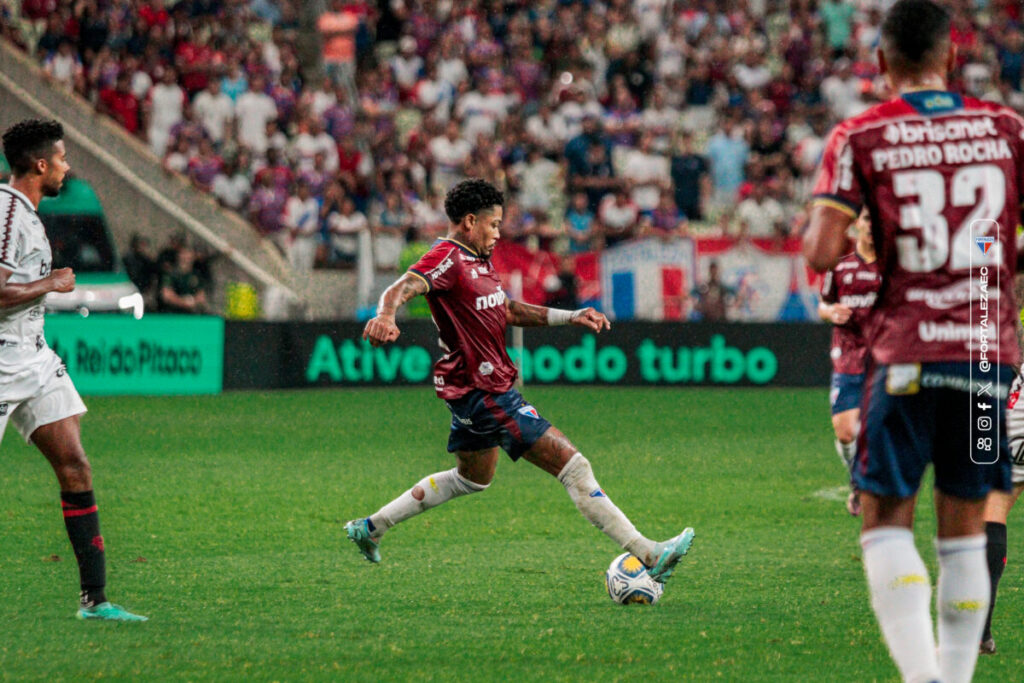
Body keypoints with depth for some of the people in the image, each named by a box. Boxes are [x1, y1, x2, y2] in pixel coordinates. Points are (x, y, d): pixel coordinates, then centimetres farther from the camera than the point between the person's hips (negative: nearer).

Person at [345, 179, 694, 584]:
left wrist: (570, 318, 17)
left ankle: (370, 527, 35)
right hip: (483, 393, -12)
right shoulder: (446, 260, -17)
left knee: (473, 479, 31)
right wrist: (385, 316, -56)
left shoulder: (478, 261, 14)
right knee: (572, 465, -12)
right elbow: (402, 289, -33)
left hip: (477, 390, 12)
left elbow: (508, 311, 24)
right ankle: (649, 557, -14)